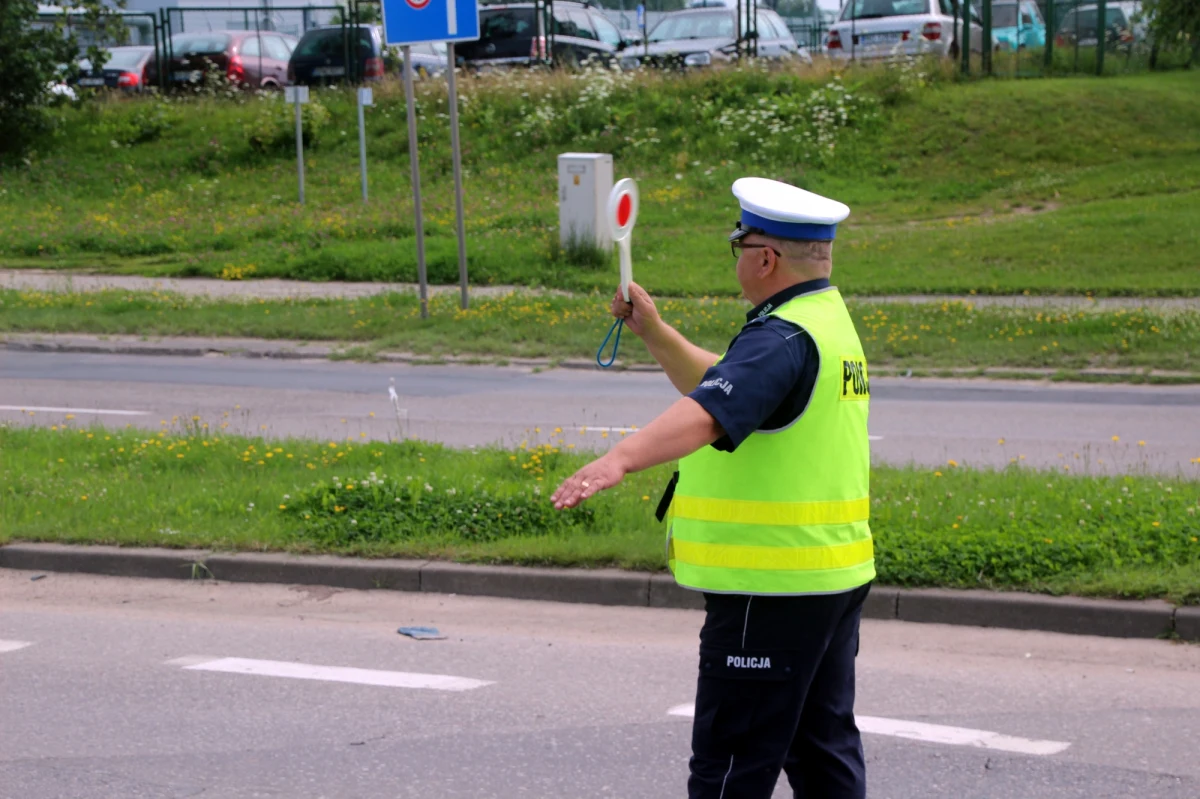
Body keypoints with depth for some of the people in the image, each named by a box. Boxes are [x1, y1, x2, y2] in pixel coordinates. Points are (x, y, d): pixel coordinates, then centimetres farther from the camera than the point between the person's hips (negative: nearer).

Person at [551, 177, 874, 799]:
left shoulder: (783, 339, -19)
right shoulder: (829, 321, 14)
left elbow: (709, 412, -37)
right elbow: (724, 385, 27)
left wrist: (619, 459, -50)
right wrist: (654, 333, 16)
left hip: (772, 589, -10)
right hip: (834, 580, 10)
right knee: (823, 749, 16)